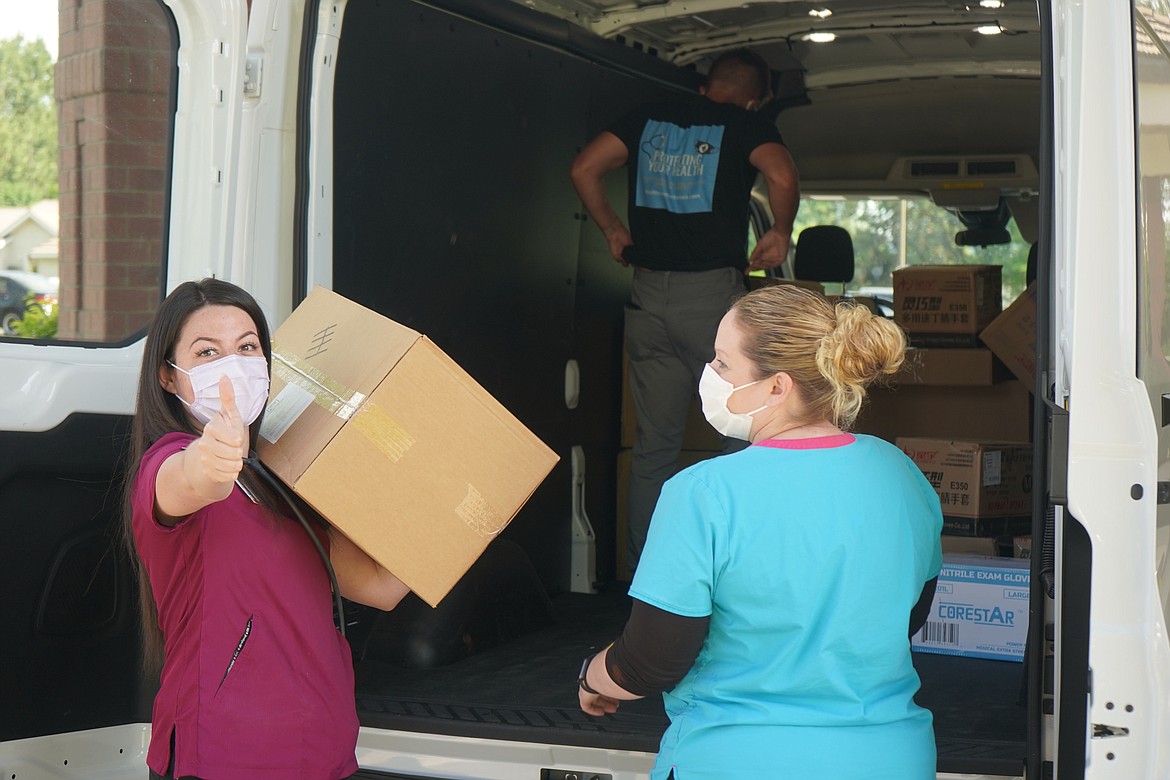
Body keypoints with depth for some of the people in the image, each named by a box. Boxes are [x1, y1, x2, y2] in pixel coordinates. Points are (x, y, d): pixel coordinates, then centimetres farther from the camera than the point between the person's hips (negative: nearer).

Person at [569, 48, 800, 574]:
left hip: (649, 294, 4)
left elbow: (584, 168, 6)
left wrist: (613, 230, 16)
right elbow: (782, 177, -18)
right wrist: (780, 233, -1)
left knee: (654, 445, 10)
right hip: (714, 293, -4)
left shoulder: (649, 118, 13)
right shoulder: (746, 124, 1)